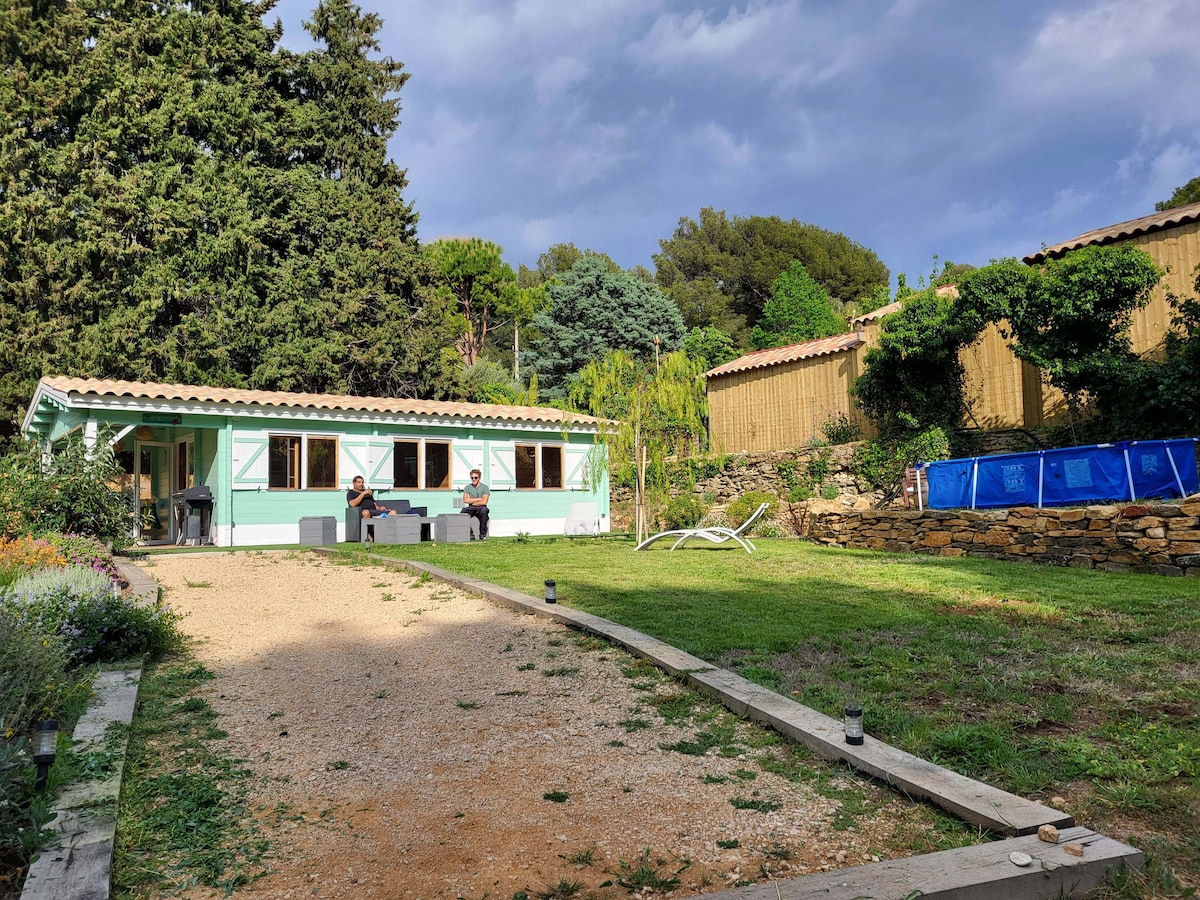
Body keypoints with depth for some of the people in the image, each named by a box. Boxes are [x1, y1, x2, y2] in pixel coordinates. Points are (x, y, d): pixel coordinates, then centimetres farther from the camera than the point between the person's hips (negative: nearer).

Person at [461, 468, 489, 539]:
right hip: (471, 509, 2)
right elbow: (465, 500, -5)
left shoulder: (484, 487, 1)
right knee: (463, 510, -31)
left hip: (480, 508, -2)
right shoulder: (468, 487, 10)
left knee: (484, 510, -37)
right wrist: (479, 499, -7)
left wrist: (472, 502, -4)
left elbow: (484, 502, -11)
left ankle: (483, 534, -27)